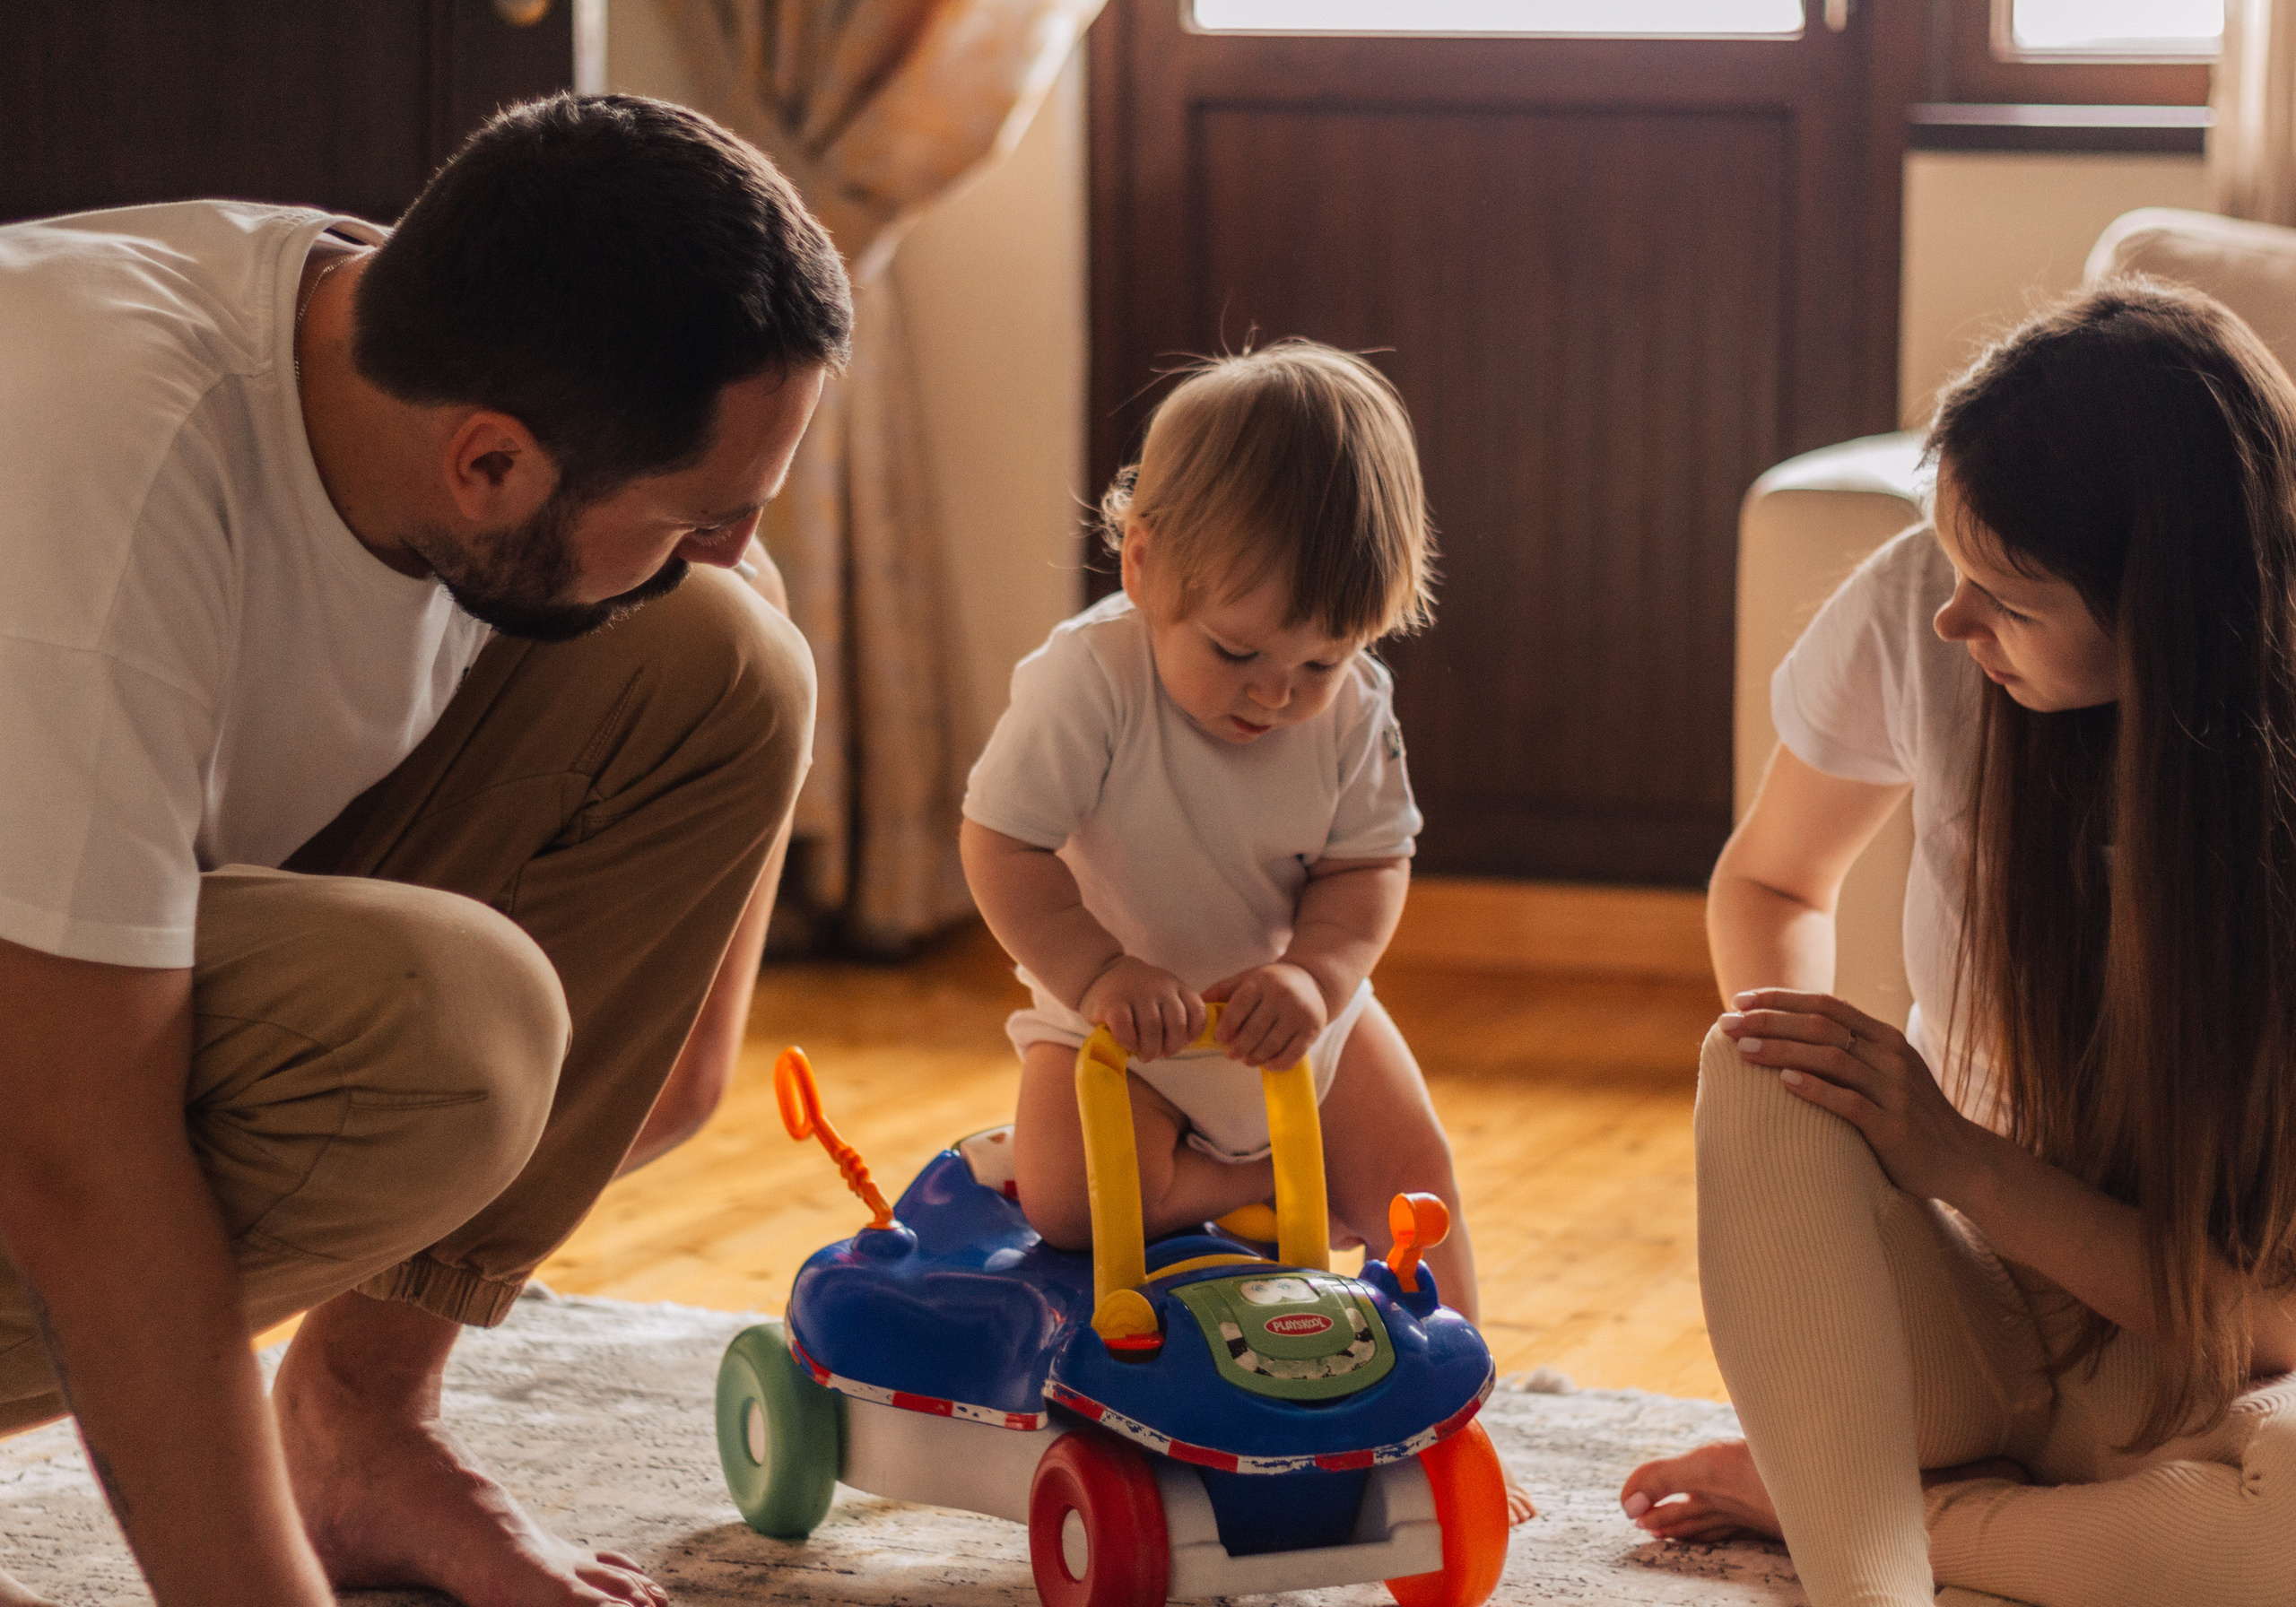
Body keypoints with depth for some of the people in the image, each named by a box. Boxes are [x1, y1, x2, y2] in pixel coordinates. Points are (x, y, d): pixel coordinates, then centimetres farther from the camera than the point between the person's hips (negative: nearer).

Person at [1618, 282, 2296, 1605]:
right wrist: (1798, 1042, -15)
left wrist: (1961, 1162, -26)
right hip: (1953, 1311, 2)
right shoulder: (1920, 615, -13)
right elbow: (1773, 880, 7)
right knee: (1761, 1078, -30)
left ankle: (1815, 1489, -16)